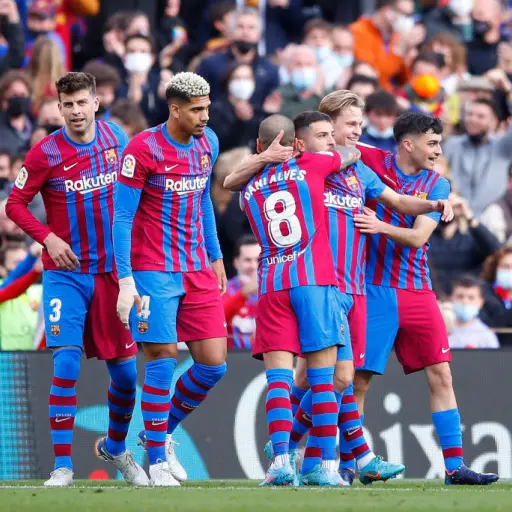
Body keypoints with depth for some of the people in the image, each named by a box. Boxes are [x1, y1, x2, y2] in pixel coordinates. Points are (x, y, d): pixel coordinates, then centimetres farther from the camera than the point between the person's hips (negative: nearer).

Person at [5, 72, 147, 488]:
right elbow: (15, 204, -4)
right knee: (67, 364, -16)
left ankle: (116, 447, 34)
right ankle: (62, 465, -11)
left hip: (112, 271, 4)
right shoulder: (46, 153, -10)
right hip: (66, 274, -4)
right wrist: (48, 238, -17)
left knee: (125, 371, 8)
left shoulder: (116, 138, 1)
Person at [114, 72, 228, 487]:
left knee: (213, 364, 1)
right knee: (163, 359, -8)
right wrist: (125, 280, -15)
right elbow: (122, 217, -11)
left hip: (198, 272, 6)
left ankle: (161, 433, 22)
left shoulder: (208, 143, 7)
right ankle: (157, 459, 4)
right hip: (154, 272, -6)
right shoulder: (144, 149, -13)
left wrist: (215, 257, 21)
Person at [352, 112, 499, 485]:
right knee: (358, 380, -4)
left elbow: (418, 237, -8)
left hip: (417, 292, 3)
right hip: (374, 289, -3)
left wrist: (381, 227, -24)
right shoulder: (371, 162, -3)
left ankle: (454, 466, 1)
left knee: (441, 375, -1)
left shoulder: (437, 184, 4)